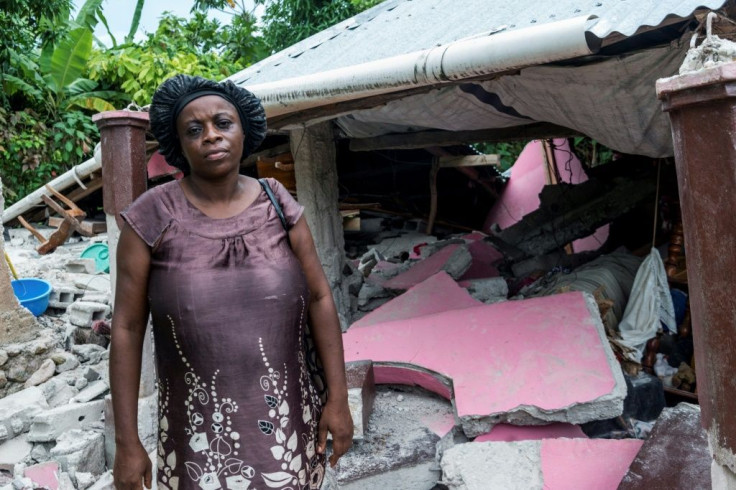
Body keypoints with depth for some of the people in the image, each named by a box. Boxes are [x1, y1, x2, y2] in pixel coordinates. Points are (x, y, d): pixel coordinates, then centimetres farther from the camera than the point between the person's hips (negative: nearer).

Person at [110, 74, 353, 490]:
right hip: (199, 429, -2)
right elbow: (127, 328, -6)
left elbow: (319, 298, -1)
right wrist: (127, 443, -5)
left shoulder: (278, 204, -4)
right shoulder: (153, 216, -10)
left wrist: (338, 398, -3)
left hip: (287, 416, 2)